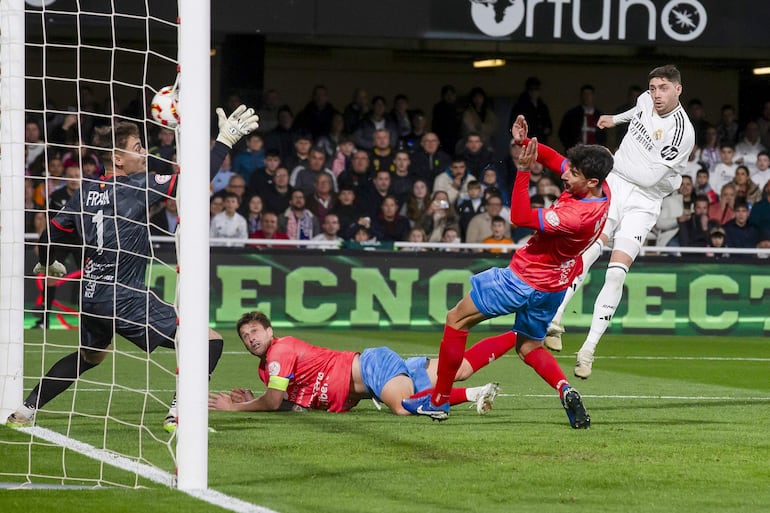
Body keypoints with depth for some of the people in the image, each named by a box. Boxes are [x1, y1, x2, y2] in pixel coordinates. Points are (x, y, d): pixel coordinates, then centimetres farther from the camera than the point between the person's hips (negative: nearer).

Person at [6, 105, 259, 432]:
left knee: (88, 356, 34)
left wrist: (47, 264, 38)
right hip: (125, 298, -8)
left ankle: (24, 410, 31)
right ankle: (179, 414, -16)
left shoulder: (85, 192, 9)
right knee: (208, 341, -6)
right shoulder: (136, 186, -10)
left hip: (92, 294, 8)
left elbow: (51, 234, 17)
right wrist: (224, 141, -12)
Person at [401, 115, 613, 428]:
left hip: (524, 281, -10)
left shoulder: (579, 214, -35)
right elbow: (554, 159, 5)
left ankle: (438, 401, 11)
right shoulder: (600, 189, -9)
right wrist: (526, 142, -11)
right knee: (529, 347, 24)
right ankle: (564, 389, -5)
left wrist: (524, 170, -32)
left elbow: (521, 217, -31)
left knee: (457, 320, 4)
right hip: (552, 286, 10)